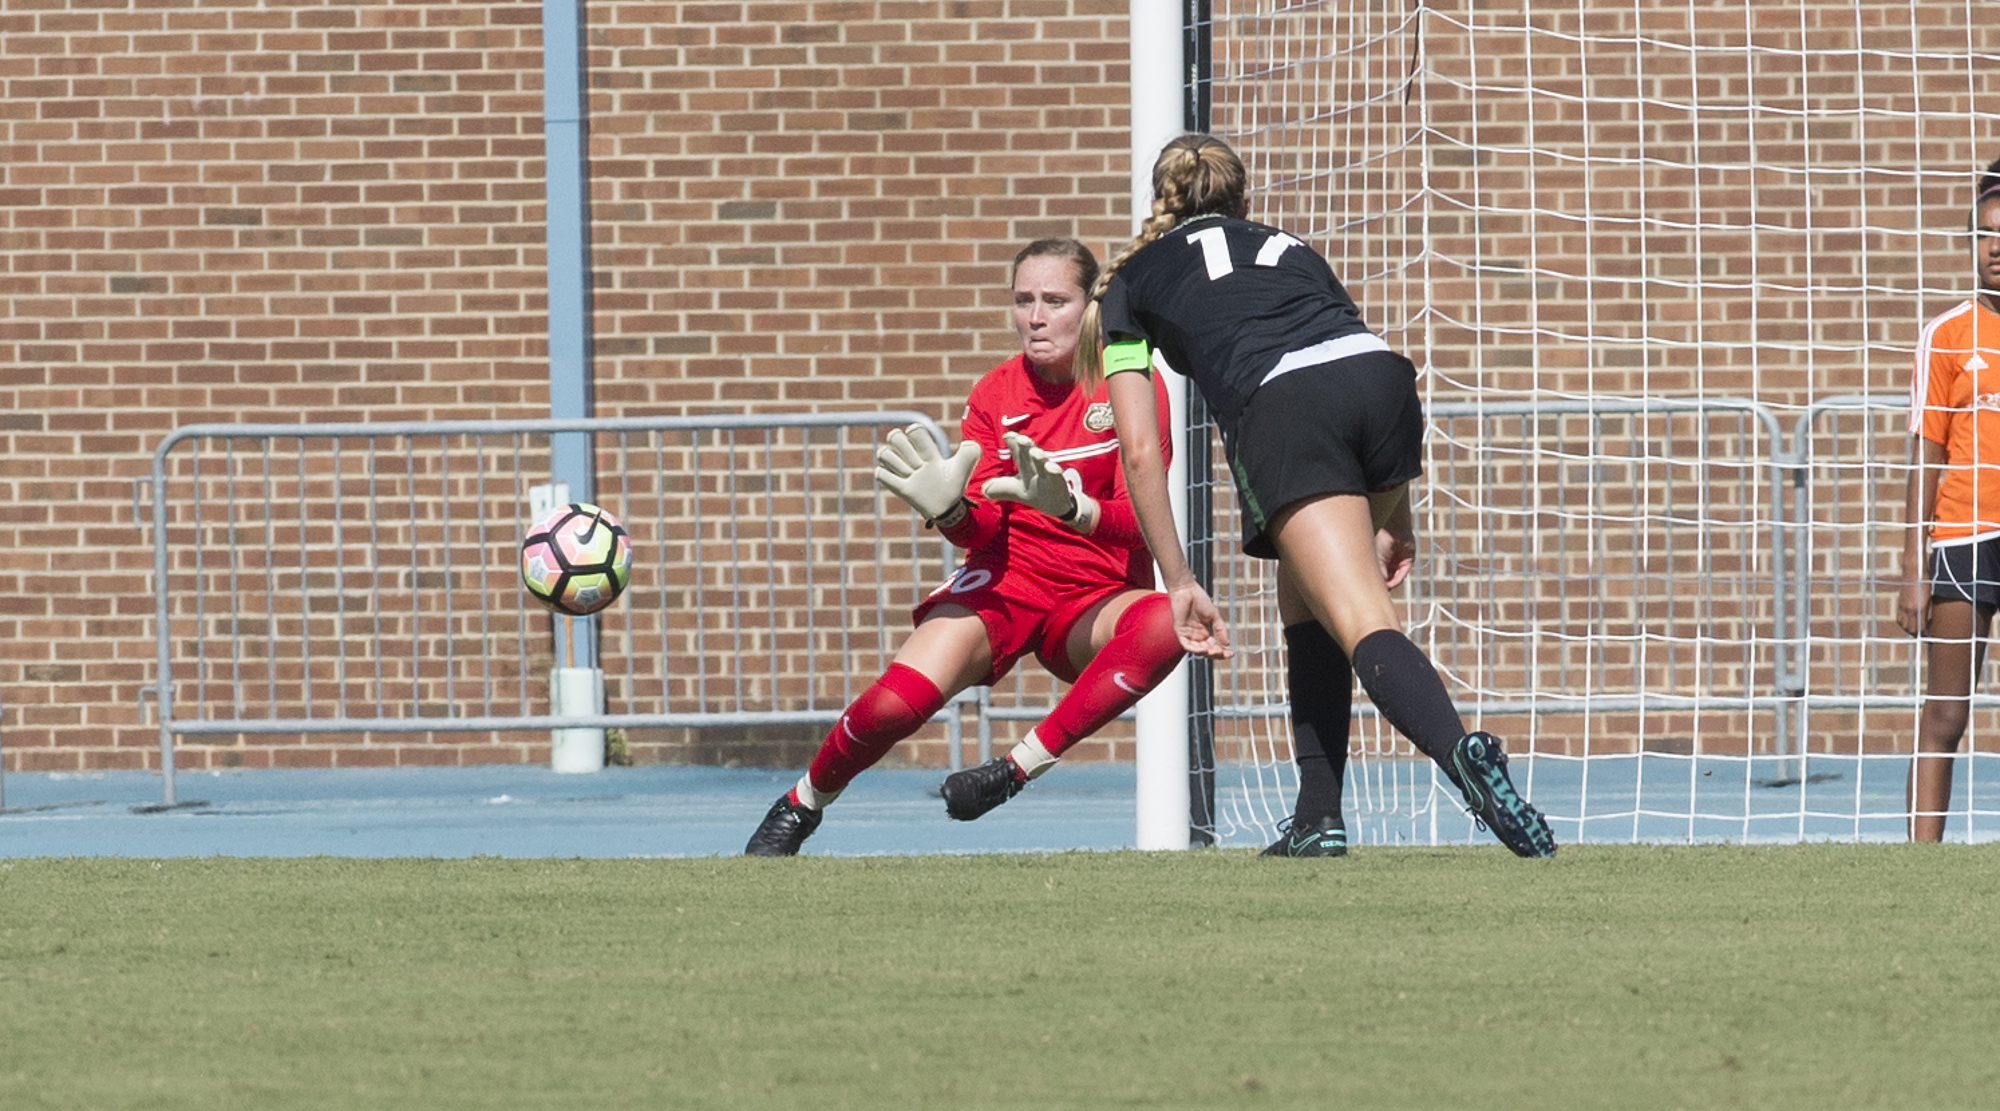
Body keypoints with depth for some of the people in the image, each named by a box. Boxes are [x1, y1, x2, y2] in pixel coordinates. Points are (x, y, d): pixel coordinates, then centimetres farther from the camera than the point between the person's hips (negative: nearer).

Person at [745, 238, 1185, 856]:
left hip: (1096, 602, -1)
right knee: (896, 704, -24)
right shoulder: (997, 393, 2)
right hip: (1007, 580, 1)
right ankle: (799, 809, 7)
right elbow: (982, 531, -4)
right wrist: (949, 508, -29)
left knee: (1164, 624, -38)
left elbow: (1141, 523, -17)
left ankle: (1018, 769, -29)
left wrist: (1067, 506, -38)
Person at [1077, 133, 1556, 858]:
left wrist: (1178, 584, 18)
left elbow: (1139, 452, 18)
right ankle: (1318, 817, 17)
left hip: (1278, 410, -4)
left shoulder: (1131, 283, 27)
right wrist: (1396, 518, 37)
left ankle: (1460, 751, -43)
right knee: (1307, 601, 25)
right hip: (1382, 380, 4)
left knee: (1366, 628, -15)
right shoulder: (1287, 248, 37)